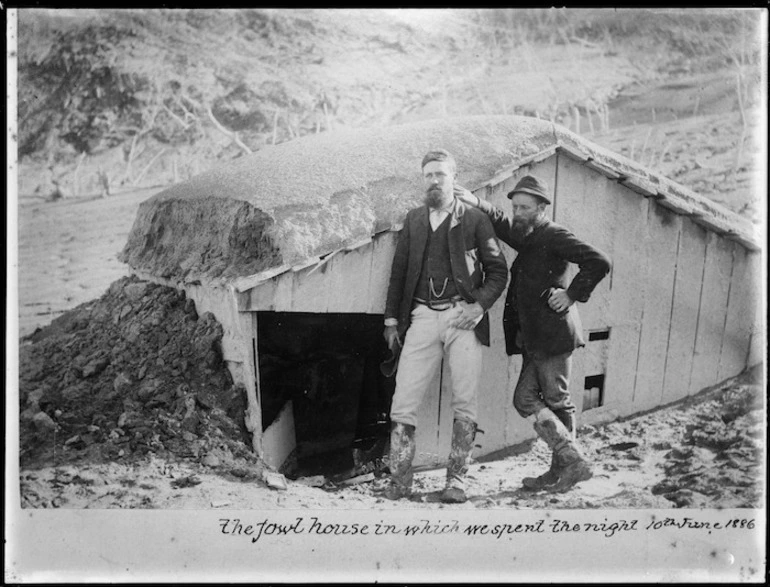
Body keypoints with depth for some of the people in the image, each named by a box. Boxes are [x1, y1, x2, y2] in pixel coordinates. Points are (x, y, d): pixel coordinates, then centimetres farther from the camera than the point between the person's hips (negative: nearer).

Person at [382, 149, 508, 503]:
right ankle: (399, 480, 6)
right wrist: (392, 319, 11)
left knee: (464, 403, 0)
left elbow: (498, 271, 7)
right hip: (422, 317, 2)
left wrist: (480, 306, -8)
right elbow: (398, 271, 17)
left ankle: (456, 480, 12)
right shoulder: (413, 220, 16)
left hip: (462, 317, -2)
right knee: (403, 401, -4)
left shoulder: (474, 220, 7)